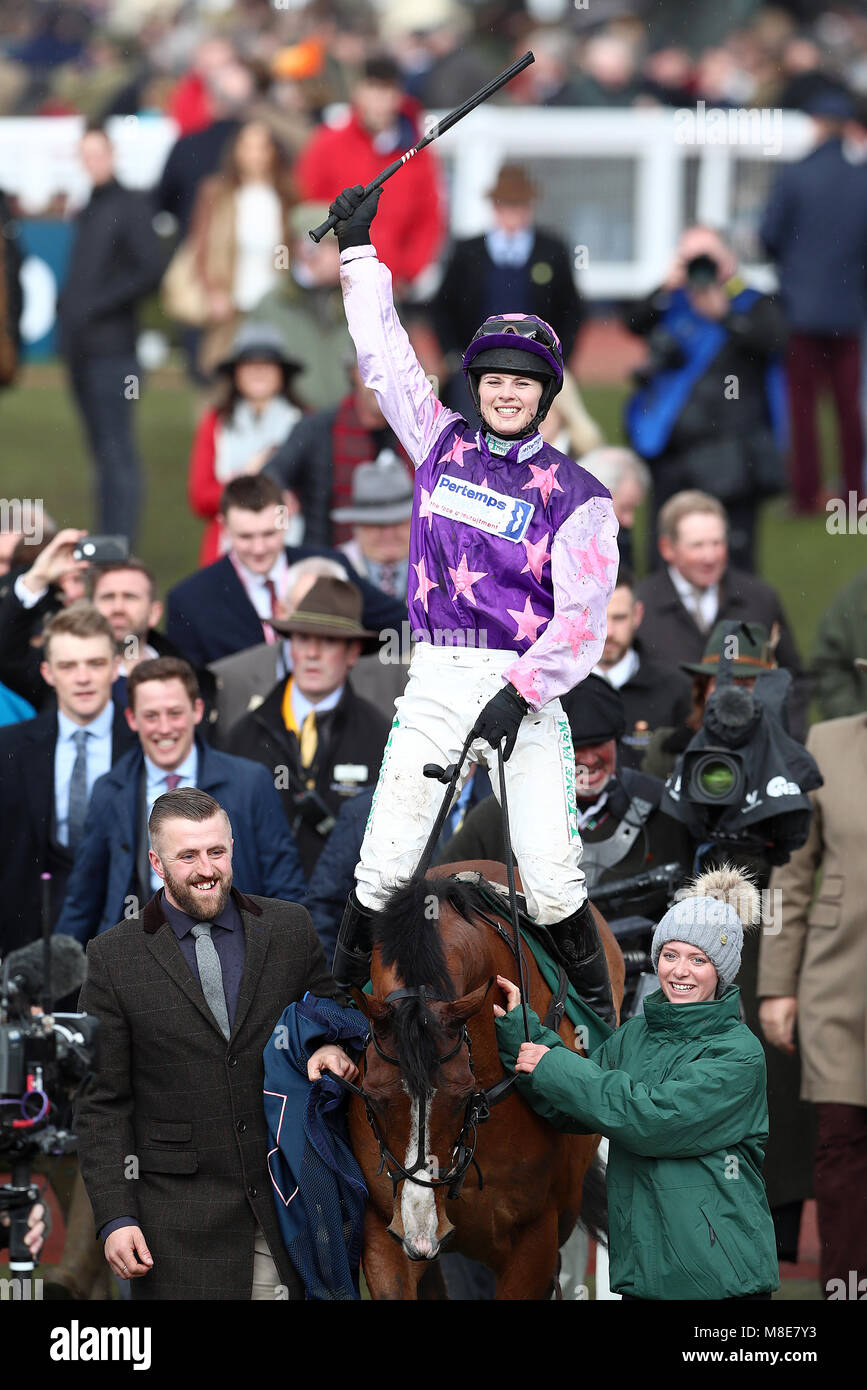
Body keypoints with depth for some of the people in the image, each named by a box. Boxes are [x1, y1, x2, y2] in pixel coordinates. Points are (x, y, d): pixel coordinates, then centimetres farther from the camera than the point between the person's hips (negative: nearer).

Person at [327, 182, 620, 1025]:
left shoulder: (575, 494, 0)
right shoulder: (441, 445, 11)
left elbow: (582, 616, -7)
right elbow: (385, 356, 18)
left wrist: (518, 695, -17)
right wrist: (358, 251, 20)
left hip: (529, 686, -2)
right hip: (435, 680, 2)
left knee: (551, 882, -11)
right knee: (383, 865, -7)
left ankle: (597, 1012, 6)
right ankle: (341, 985, 11)